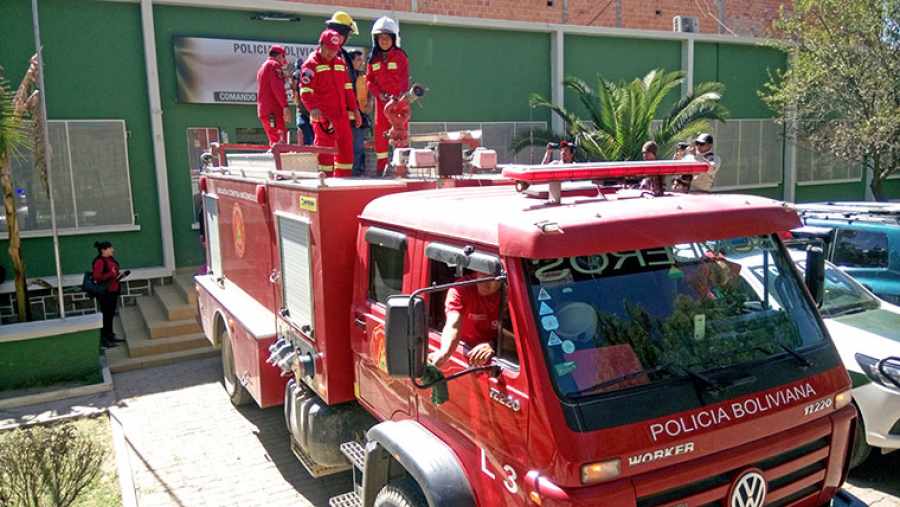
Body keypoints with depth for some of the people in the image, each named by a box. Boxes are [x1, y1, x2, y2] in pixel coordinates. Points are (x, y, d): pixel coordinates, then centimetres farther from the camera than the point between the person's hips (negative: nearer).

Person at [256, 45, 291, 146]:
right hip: (274, 110, -9)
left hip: (262, 111, 10)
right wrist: (285, 106, -22)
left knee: (274, 142, 12)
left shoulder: (262, 67, 27)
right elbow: (278, 87, -16)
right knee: (280, 143, -17)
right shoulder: (275, 65, -2)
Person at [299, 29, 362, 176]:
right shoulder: (311, 64, -3)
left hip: (342, 115, 7)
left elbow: (347, 89, 22)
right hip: (323, 116, -7)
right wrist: (313, 108, -28)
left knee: (347, 147, 9)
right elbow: (305, 91, -12)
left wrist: (354, 110, 17)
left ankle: (343, 179, 20)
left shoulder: (340, 63, 18)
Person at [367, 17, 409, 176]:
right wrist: (380, 94, -9)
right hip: (381, 100, 3)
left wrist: (397, 96, -20)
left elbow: (404, 79, -7)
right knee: (380, 131, 3)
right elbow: (369, 80, 7)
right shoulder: (374, 58, 8)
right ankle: (381, 164, 11)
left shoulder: (400, 56, -1)